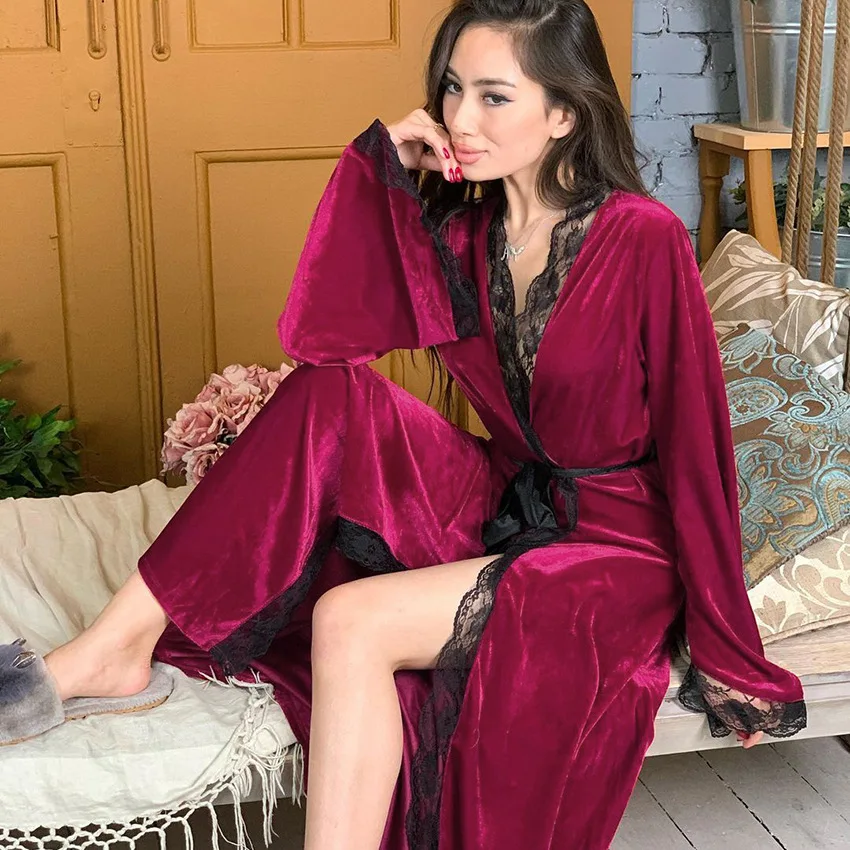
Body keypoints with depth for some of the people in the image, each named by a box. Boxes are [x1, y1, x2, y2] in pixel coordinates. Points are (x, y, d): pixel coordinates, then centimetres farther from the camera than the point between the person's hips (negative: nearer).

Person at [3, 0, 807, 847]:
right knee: (333, 395, -16)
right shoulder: (463, 229, 1)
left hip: (617, 546, -6)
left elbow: (695, 444, -14)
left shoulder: (643, 239, -17)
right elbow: (319, 334, -8)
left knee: (353, 621, -27)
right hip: (501, 504, 6)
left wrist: (722, 648, -11)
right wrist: (380, 163, -13)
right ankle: (113, 644, -14)